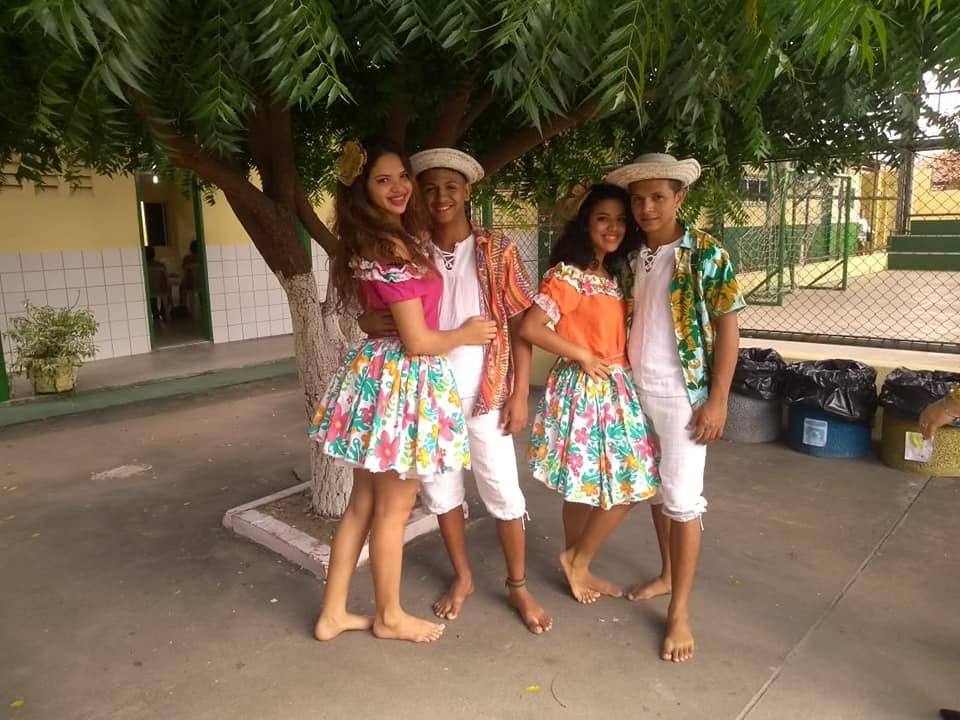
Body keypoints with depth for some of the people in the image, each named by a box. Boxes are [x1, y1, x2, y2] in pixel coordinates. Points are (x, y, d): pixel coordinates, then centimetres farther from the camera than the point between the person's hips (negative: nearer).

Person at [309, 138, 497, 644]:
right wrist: (467, 334, -2)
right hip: (402, 381, -9)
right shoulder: (393, 251, -19)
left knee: (363, 503, 17)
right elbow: (418, 341, -19)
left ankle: (333, 612, 30)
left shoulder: (368, 244, 9)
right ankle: (389, 616, 28)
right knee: (393, 508, 8)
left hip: (374, 372, 9)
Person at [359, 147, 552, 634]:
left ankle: (518, 586, 25)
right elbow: (385, 314, 9)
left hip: (485, 393, -3)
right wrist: (368, 321, -16)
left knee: (503, 491, 5)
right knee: (440, 489, 14)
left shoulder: (497, 250, -4)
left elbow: (519, 326, -4)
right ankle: (462, 577, 34)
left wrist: (520, 394, -8)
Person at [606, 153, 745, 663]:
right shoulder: (628, 257, 5)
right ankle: (668, 574, 36)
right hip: (636, 391, 5)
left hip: (683, 394, -5)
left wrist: (717, 401, -12)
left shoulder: (707, 255, -9)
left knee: (683, 498, -2)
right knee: (653, 488, 16)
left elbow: (727, 329, -8)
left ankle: (680, 611, 10)